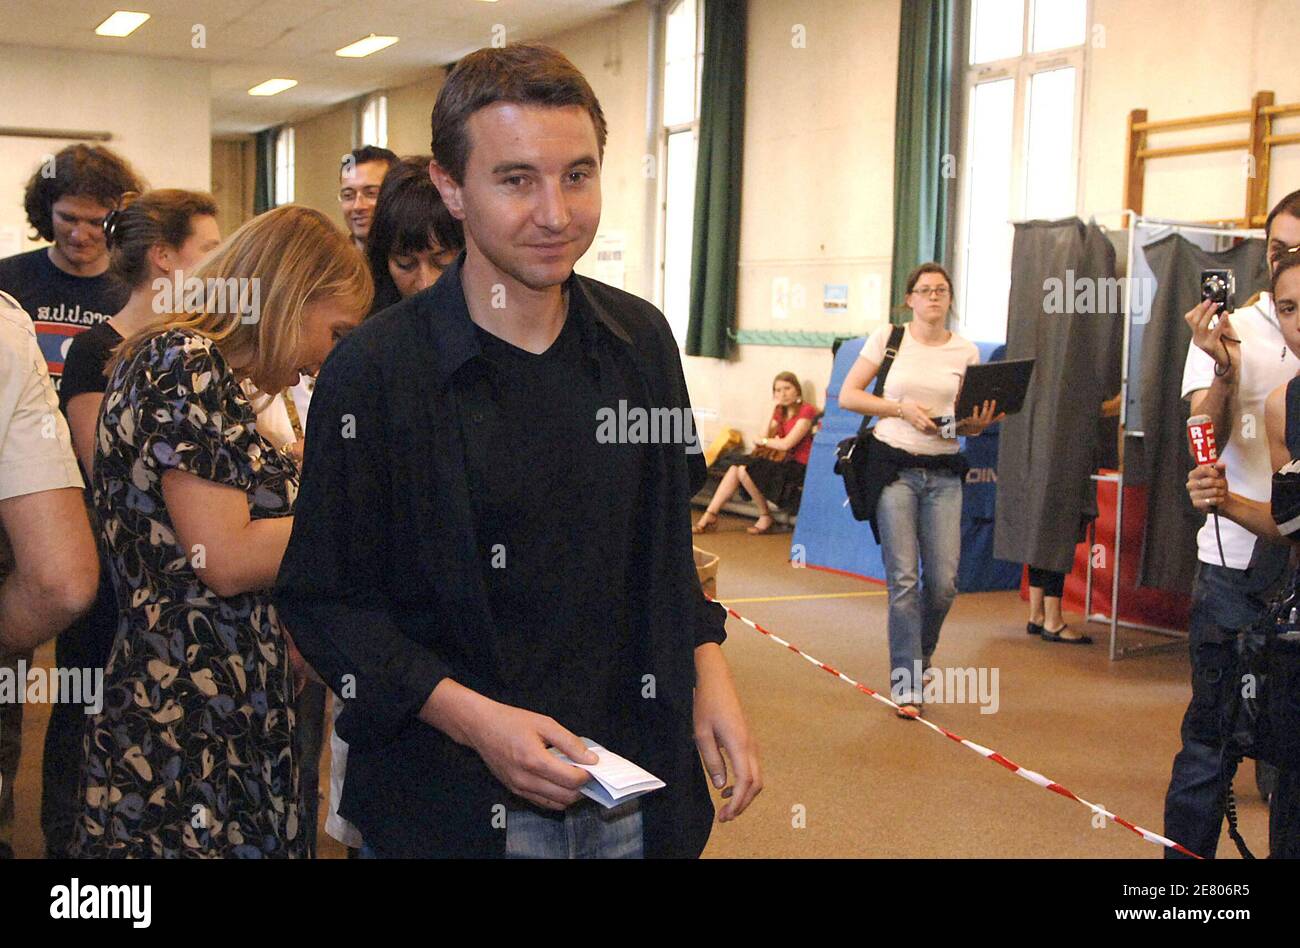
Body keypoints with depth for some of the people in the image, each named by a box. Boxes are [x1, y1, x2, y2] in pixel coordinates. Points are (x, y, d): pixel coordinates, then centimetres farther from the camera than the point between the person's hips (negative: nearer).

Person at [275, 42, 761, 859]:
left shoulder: (642, 340, 1)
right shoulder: (375, 372, -14)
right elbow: (325, 600, -9)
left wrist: (709, 676, 1)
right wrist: (472, 717, -20)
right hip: (454, 806, -4)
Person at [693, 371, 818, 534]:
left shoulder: (806, 411, -9)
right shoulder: (781, 412, 18)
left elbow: (786, 444, -16)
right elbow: (767, 438, 5)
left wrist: (763, 441, 1)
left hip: (799, 467, -8)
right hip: (784, 463, 8)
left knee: (744, 469, -21)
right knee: (737, 466, -11)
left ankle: (765, 516, -4)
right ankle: (709, 516, -13)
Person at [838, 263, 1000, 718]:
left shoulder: (967, 352, 8)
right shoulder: (887, 338, 2)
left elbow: (970, 423, 12)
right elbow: (848, 395, 0)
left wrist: (980, 422, -12)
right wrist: (902, 409, -12)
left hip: (943, 475, 3)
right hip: (894, 466, -2)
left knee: (943, 582, -2)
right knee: (904, 578, -7)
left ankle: (916, 659, 27)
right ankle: (906, 686, 1)